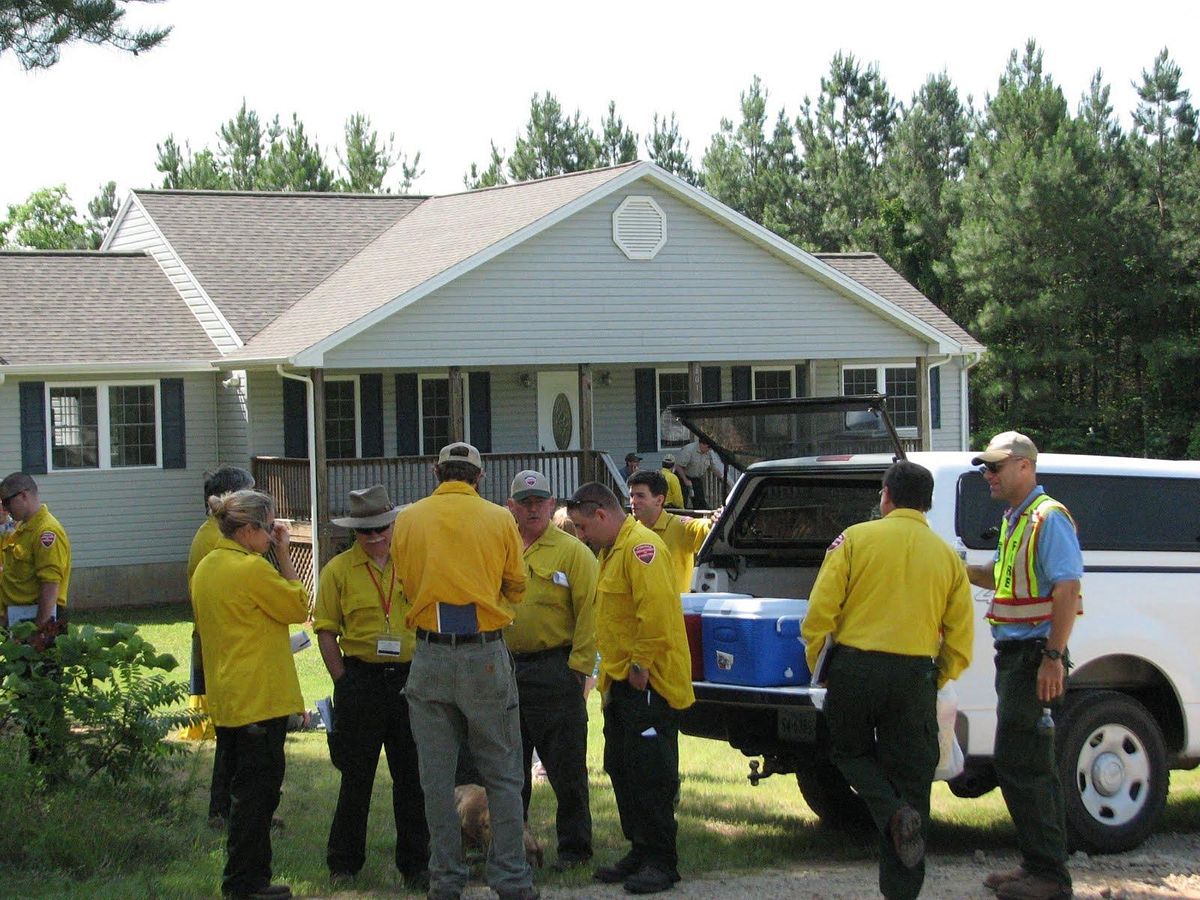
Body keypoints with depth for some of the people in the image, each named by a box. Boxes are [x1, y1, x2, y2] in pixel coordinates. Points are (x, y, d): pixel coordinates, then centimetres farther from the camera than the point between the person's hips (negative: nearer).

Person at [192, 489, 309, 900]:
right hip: (259, 696, -9)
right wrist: (284, 553, -6)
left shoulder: (207, 566, 10)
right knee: (258, 790, -1)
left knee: (247, 788, 16)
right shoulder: (250, 568, -18)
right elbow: (299, 606, -9)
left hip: (227, 697, 9)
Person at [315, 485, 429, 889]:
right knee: (356, 776, 5)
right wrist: (344, 684, -5)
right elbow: (326, 632, 1)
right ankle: (343, 864, 16)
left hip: (410, 678, 2)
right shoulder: (339, 569, 0)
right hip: (361, 679, -2)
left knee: (412, 776, 6)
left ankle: (414, 864, 16)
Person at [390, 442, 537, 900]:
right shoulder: (499, 520, -1)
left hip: (430, 657, 1)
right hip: (486, 656, -1)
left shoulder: (408, 520, 2)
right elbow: (516, 588, 9)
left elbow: (407, 586, 11)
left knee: (437, 777, 8)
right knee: (503, 776, 7)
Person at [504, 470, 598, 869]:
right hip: (506, 669, 5)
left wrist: (579, 666, -13)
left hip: (555, 669, -5)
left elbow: (588, 613, -9)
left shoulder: (573, 552, -4)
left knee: (565, 766, 0)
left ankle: (574, 847, 10)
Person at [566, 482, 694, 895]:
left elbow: (656, 612, -26)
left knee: (650, 774, -6)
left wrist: (640, 667, -22)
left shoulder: (641, 548, -16)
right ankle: (640, 851, 23)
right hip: (622, 682, 11)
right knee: (622, 769, 14)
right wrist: (613, 672, 18)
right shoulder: (612, 551, 18)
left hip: (648, 683, -11)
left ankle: (661, 861, 0)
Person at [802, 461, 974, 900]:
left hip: (855, 669, -2)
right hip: (916, 677, 2)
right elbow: (959, 642, 6)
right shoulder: (947, 555, 8)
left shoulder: (856, 538, 0)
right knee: (910, 778, 10)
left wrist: (817, 666, 6)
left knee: (850, 750, 22)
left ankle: (894, 813, -5)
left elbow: (820, 612, -7)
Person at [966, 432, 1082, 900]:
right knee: (1032, 765, 13)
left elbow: (1067, 587, -20)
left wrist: (1053, 656, -25)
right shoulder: (1014, 520, 17)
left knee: (1019, 764, -10)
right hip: (1014, 655, 10)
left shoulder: (1049, 518, -13)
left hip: (1036, 657, -10)